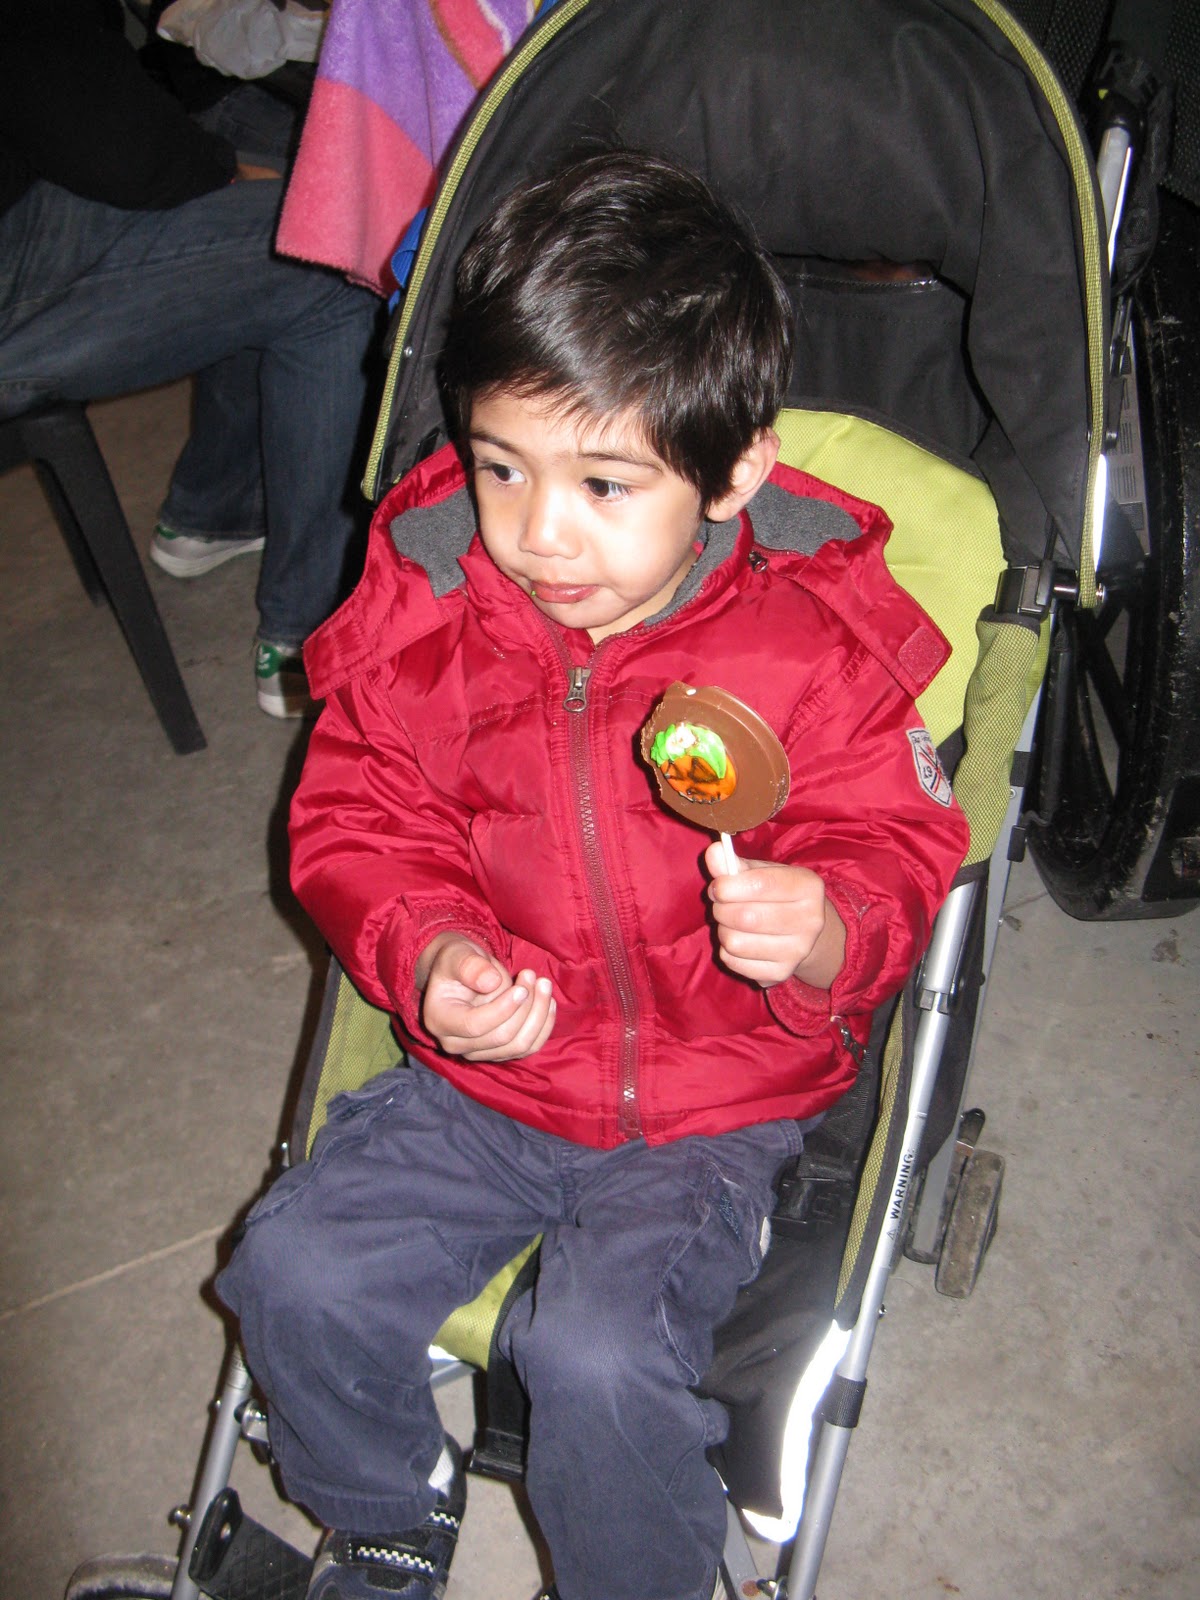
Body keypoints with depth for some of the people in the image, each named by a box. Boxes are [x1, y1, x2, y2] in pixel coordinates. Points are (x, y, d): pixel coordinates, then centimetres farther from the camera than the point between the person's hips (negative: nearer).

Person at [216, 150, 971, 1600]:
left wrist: (821, 934, -33)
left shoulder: (817, 642, -14)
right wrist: (426, 955, -19)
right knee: (297, 1270, -9)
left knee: (597, 1354, -22)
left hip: (713, 1103, -3)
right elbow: (357, 825, 2)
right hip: (481, 1075, 4)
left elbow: (895, 854, -9)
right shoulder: (425, 610, -6)